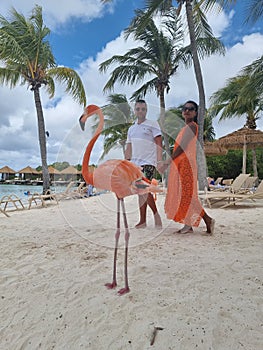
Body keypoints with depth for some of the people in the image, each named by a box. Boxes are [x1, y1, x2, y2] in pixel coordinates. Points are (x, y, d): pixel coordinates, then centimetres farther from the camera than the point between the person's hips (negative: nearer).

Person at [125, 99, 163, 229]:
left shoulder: (153, 124, 3)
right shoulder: (131, 128, 19)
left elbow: (158, 143, -4)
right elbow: (128, 148, 21)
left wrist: (159, 161, -15)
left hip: (148, 162, -6)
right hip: (135, 162, 6)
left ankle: (156, 214, 0)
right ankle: (142, 220, 12)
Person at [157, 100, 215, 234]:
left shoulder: (191, 126, -8)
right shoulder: (186, 127, 21)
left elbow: (182, 147, -18)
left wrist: (168, 161, -19)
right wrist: (168, 162, 18)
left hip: (186, 164, -10)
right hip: (180, 164, 10)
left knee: (187, 194, -9)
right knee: (182, 195, 9)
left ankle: (208, 220, 0)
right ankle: (188, 225, 15)